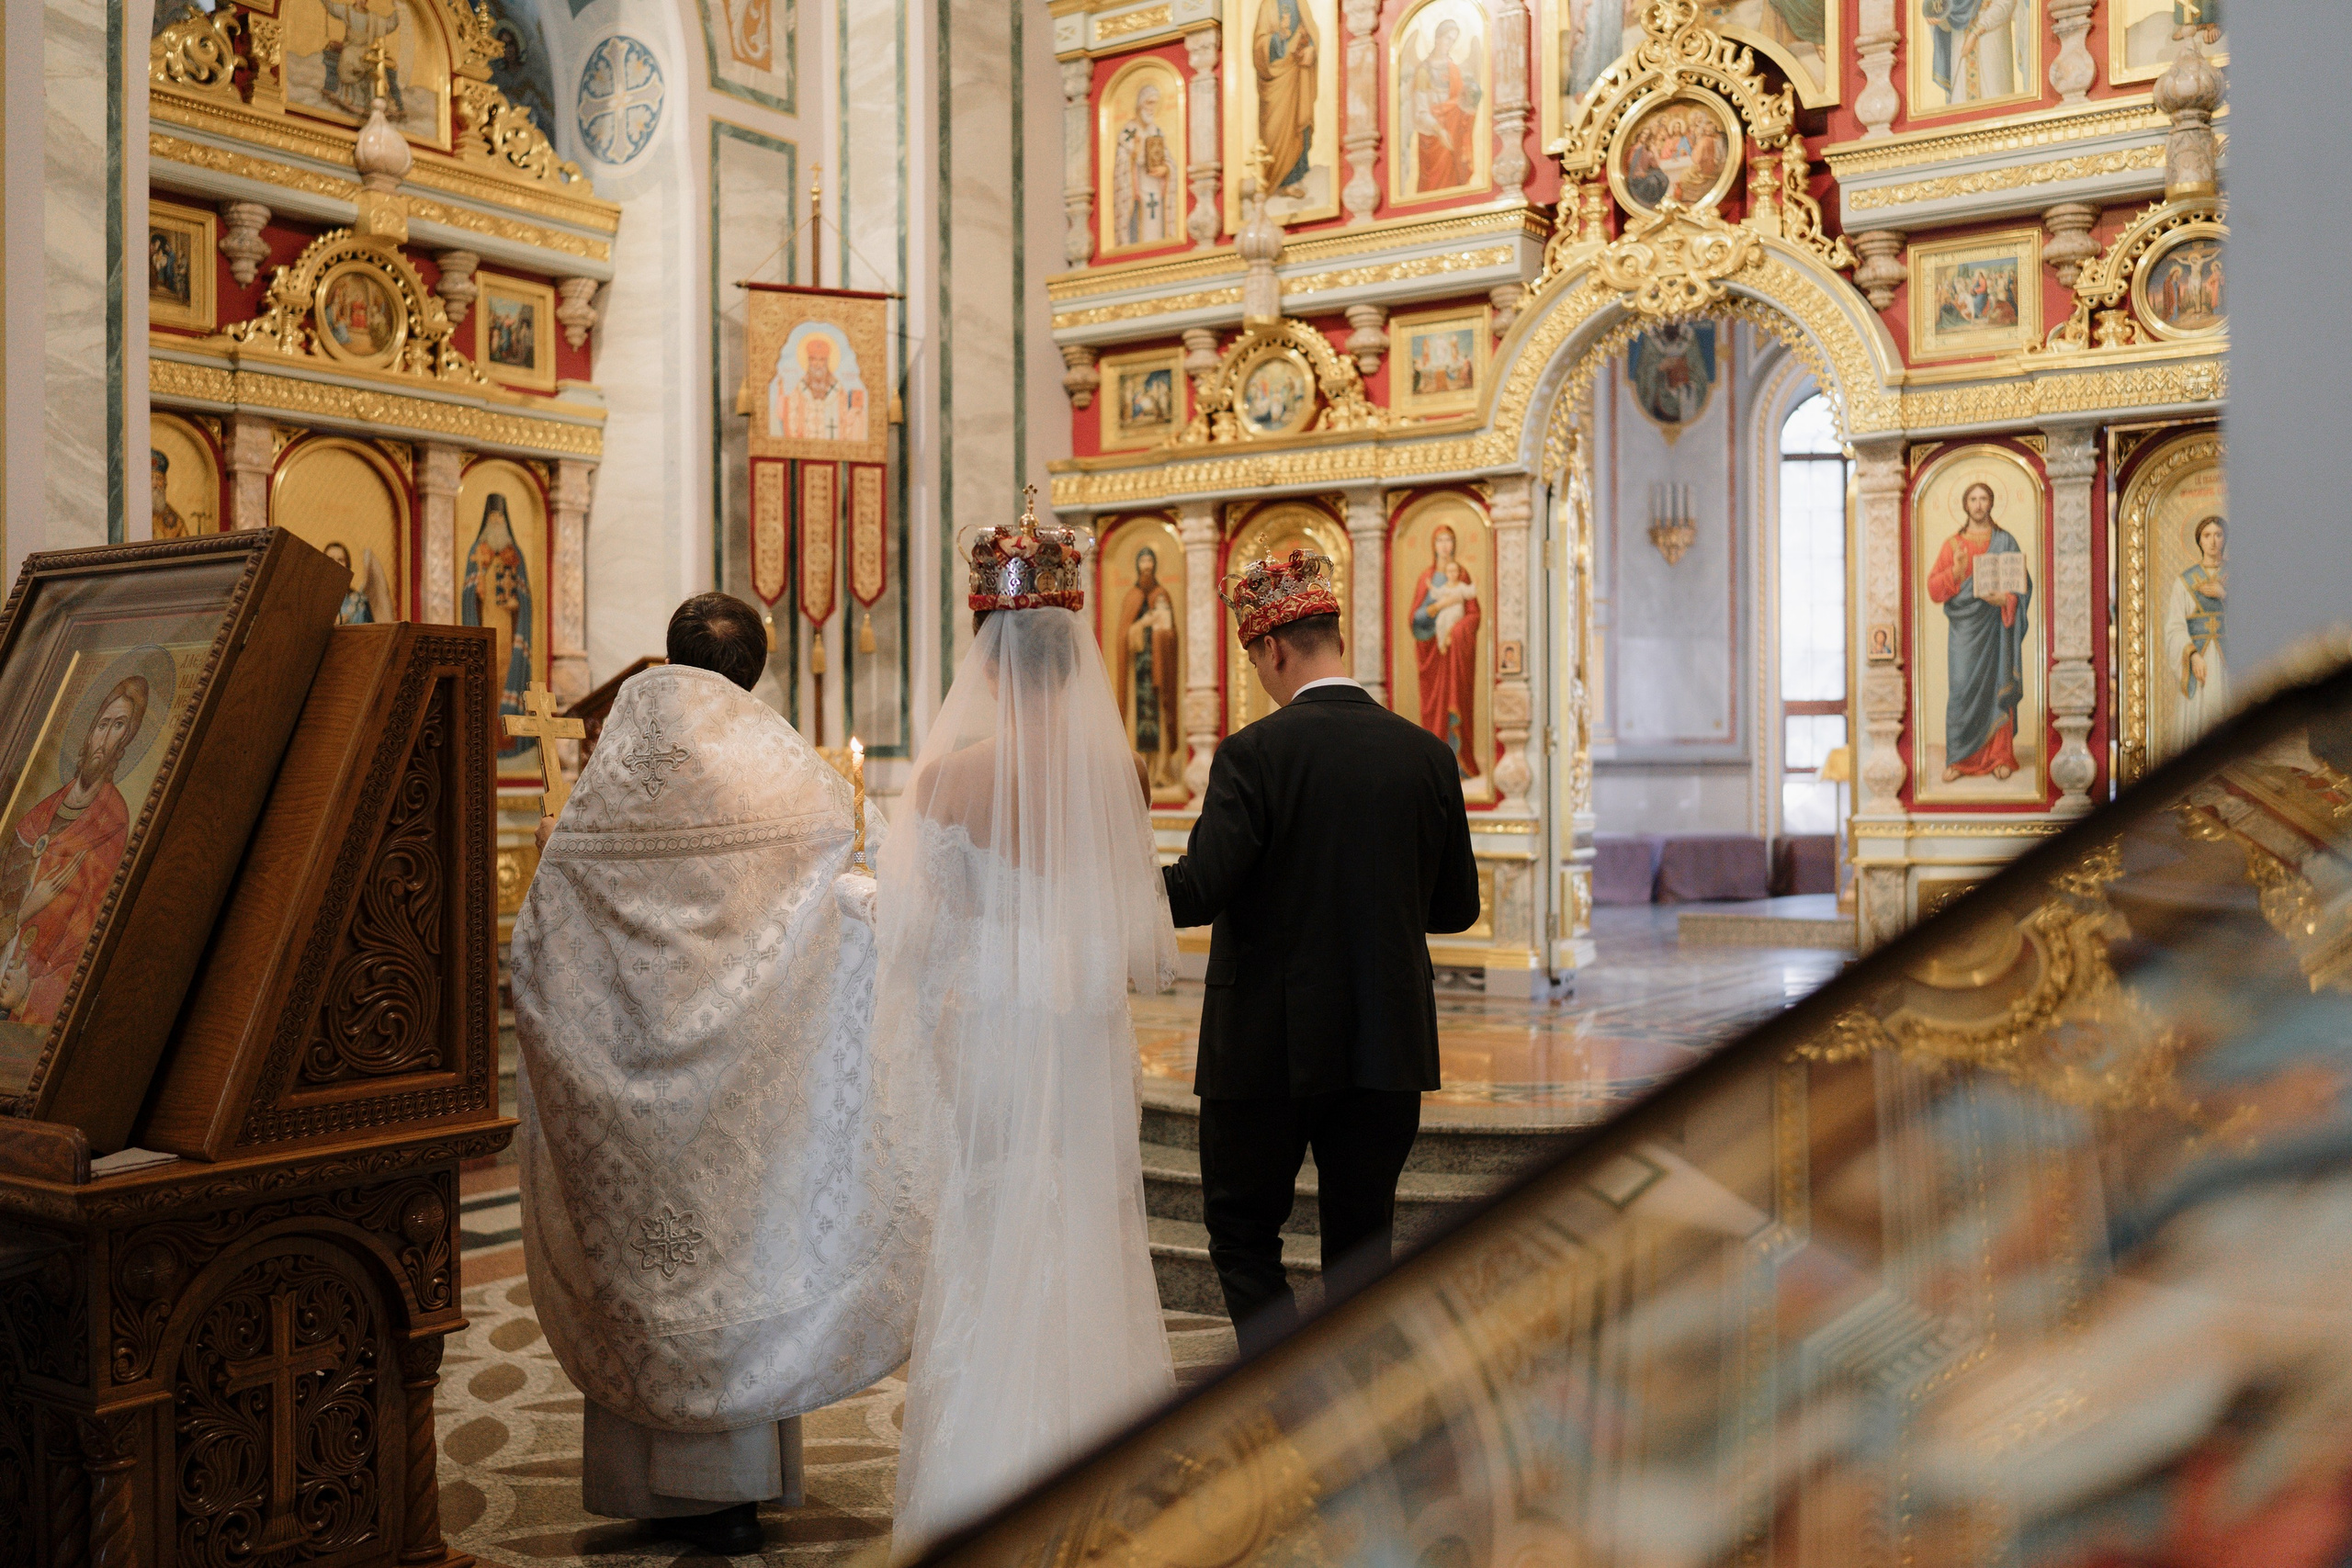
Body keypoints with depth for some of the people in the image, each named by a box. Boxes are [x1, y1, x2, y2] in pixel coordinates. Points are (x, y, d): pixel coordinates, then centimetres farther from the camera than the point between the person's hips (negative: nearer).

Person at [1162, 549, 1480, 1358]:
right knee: (1361, 1246, 15)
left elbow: (1199, 889, -19)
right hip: (1387, 1047, 4)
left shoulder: (1255, 753, -13)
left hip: (1270, 1047, -4)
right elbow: (1457, 906, 7)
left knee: (1243, 1237, 11)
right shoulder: (1427, 754, 1)